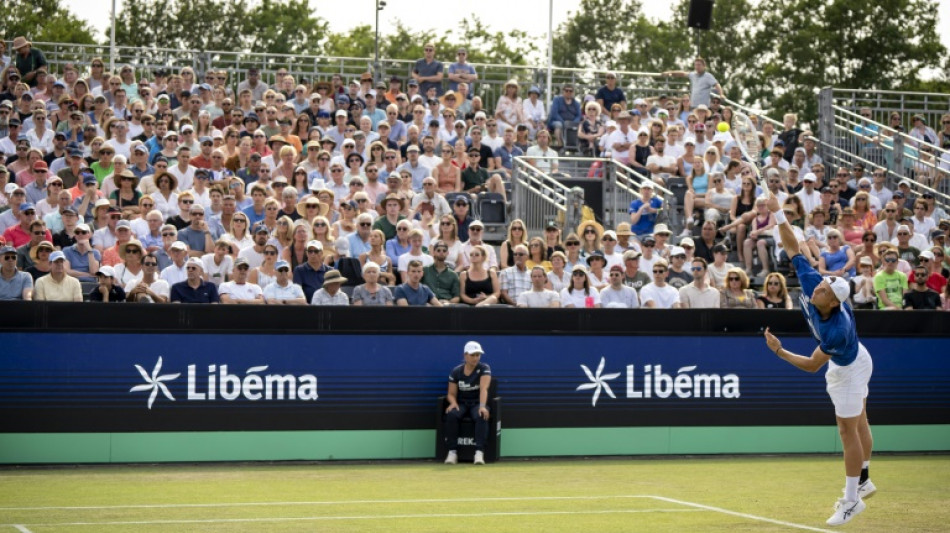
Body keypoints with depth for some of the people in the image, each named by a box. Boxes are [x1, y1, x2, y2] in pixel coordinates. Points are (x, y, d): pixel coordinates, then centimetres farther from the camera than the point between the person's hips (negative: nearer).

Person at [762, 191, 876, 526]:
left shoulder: (836, 329, -43)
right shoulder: (810, 282, -27)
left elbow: (812, 365, -35)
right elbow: (792, 247, -22)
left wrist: (779, 351, -40)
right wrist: (778, 214, -32)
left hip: (849, 369, -8)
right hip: (842, 363, 8)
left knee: (848, 429, -3)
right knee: (858, 423, 21)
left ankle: (852, 500, 5)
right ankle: (863, 480, 36)